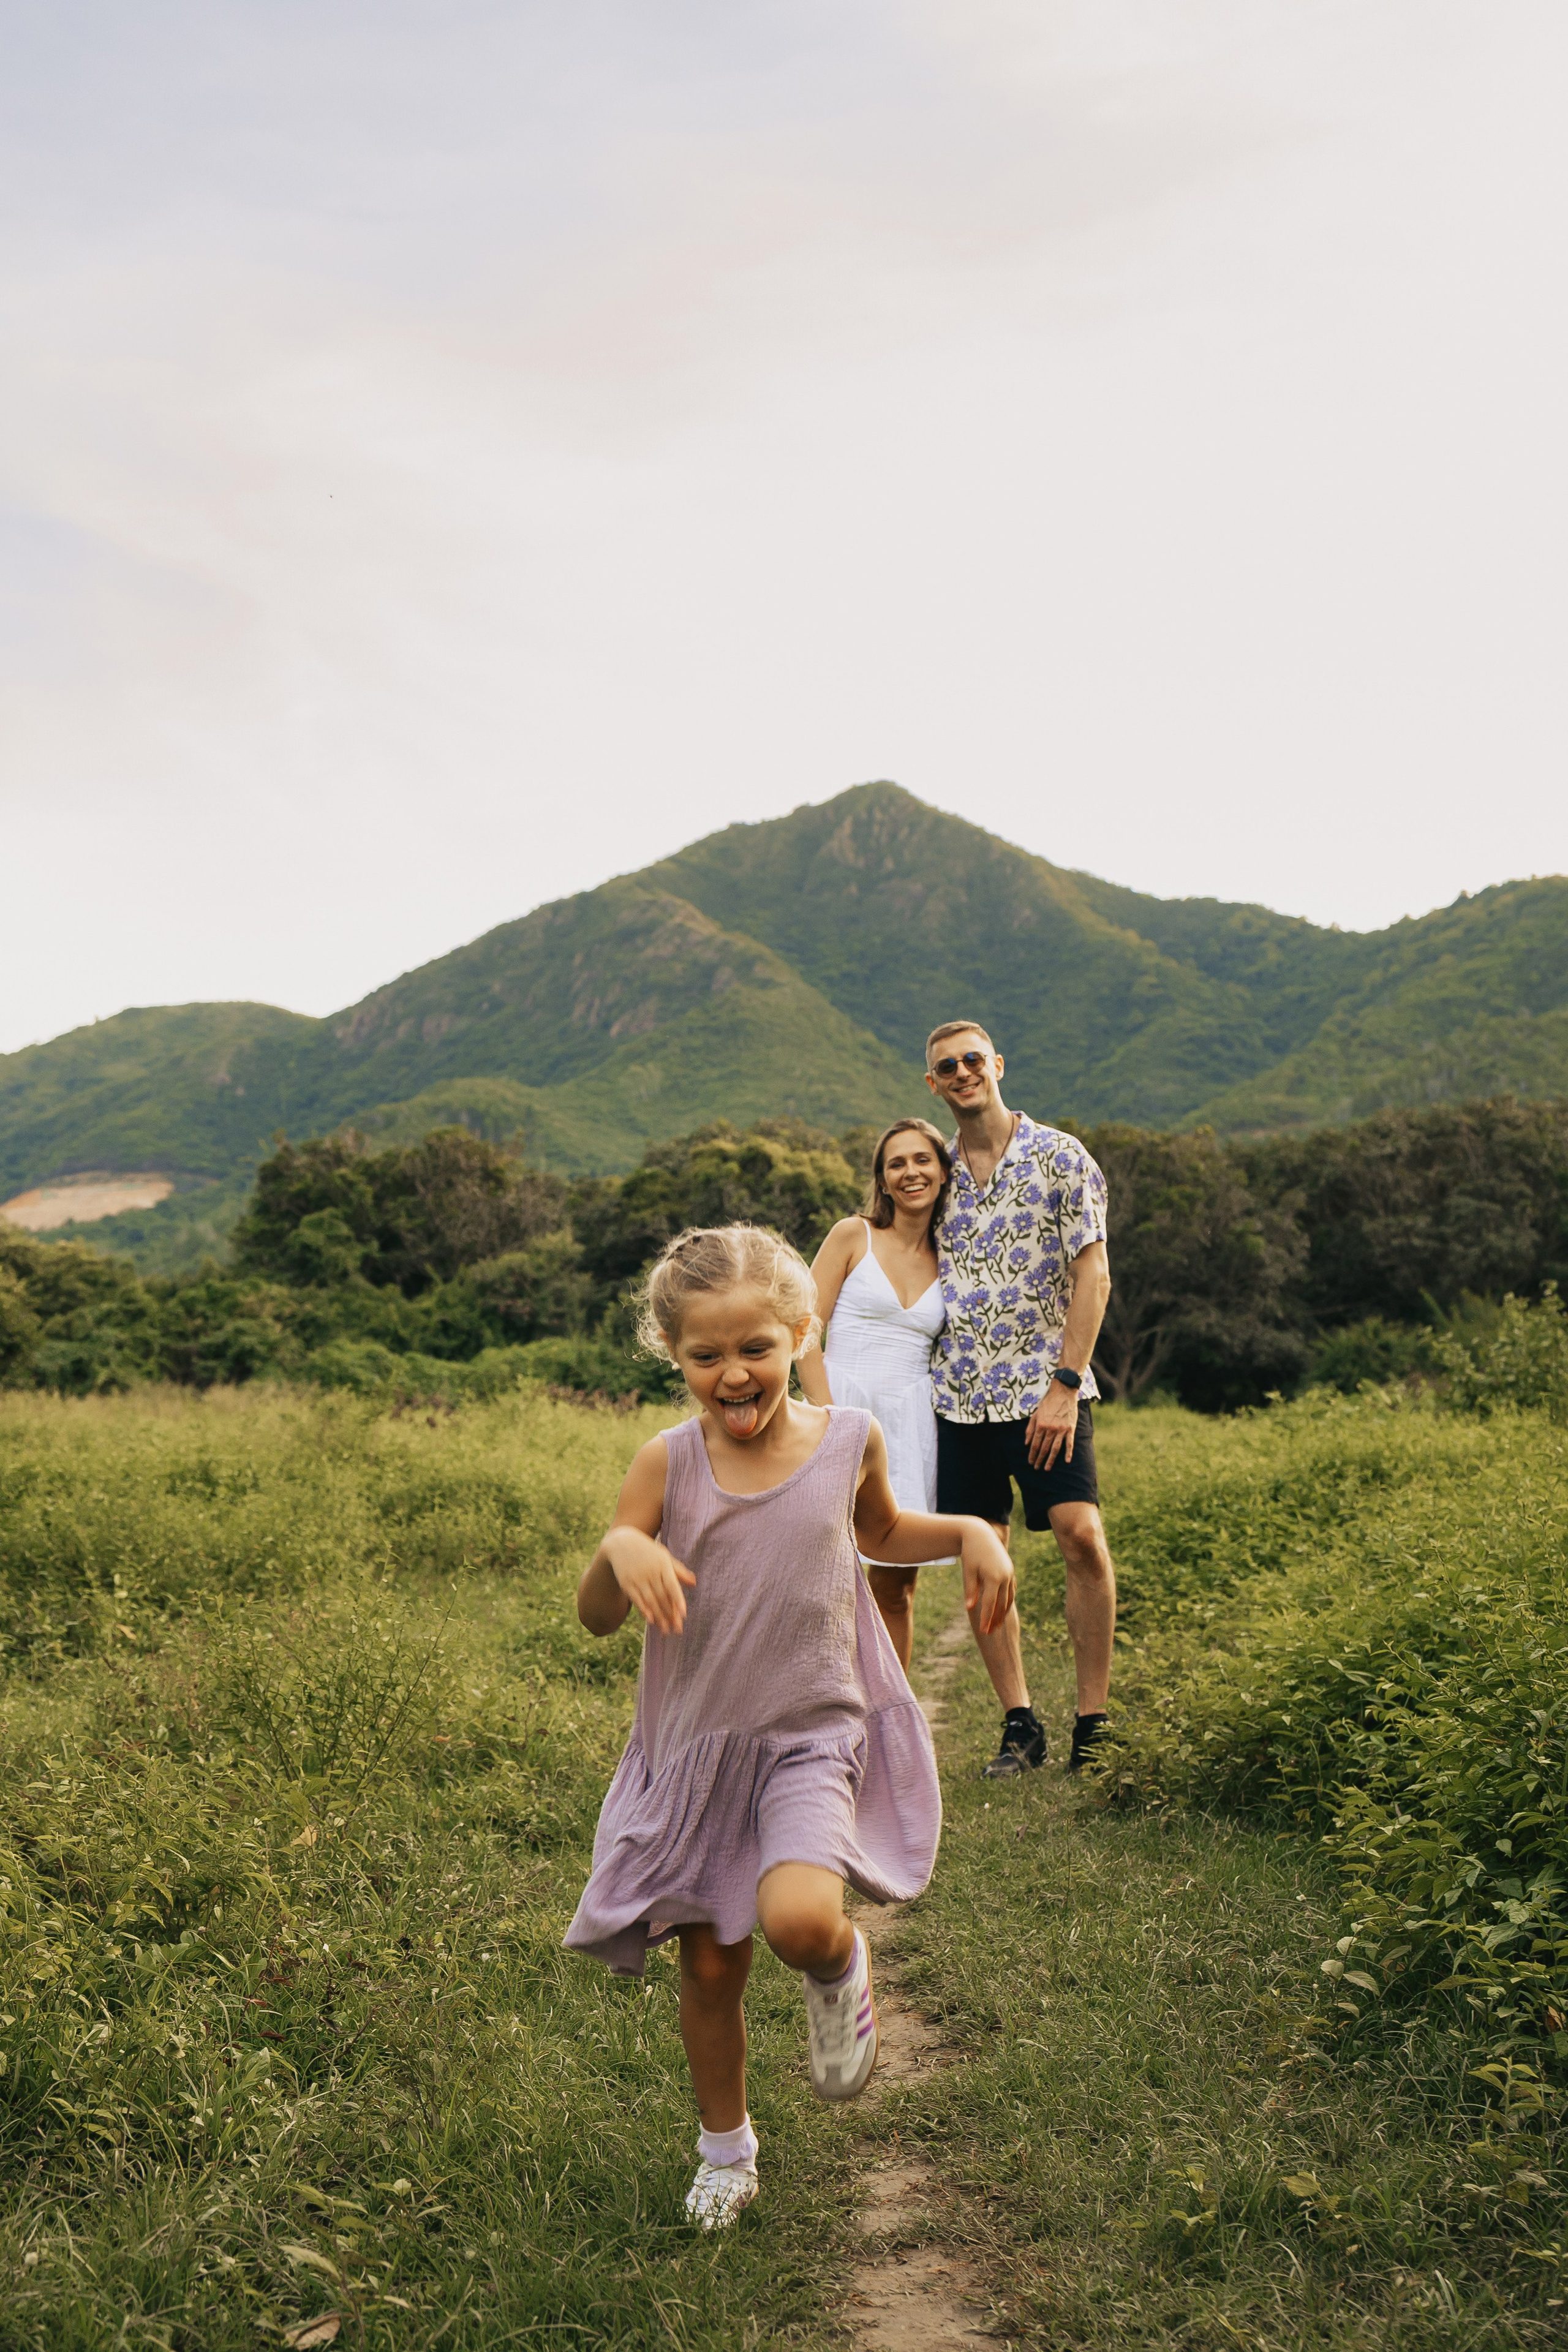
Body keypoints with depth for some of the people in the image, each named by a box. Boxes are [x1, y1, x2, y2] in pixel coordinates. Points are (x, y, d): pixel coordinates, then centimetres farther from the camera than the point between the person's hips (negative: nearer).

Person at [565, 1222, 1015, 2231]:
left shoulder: (849, 1439, -5)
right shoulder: (669, 1464, -9)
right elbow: (597, 1619, -8)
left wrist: (971, 1533, 1)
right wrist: (620, 1548, -29)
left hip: (814, 1737, -1)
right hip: (699, 1743, 1)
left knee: (798, 1917, -27)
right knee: (710, 1966, 11)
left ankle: (842, 1968, 11)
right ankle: (727, 2149, 39)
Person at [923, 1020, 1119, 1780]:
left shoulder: (1060, 1158, -1)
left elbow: (1092, 1275, -5)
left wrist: (1064, 1383, -13)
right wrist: (916, 1375, 11)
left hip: (1045, 1391, -4)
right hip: (959, 1396, 4)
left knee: (1082, 1535, -15)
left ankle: (1093, 1721, -2)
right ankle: (1019, 1725, 14)